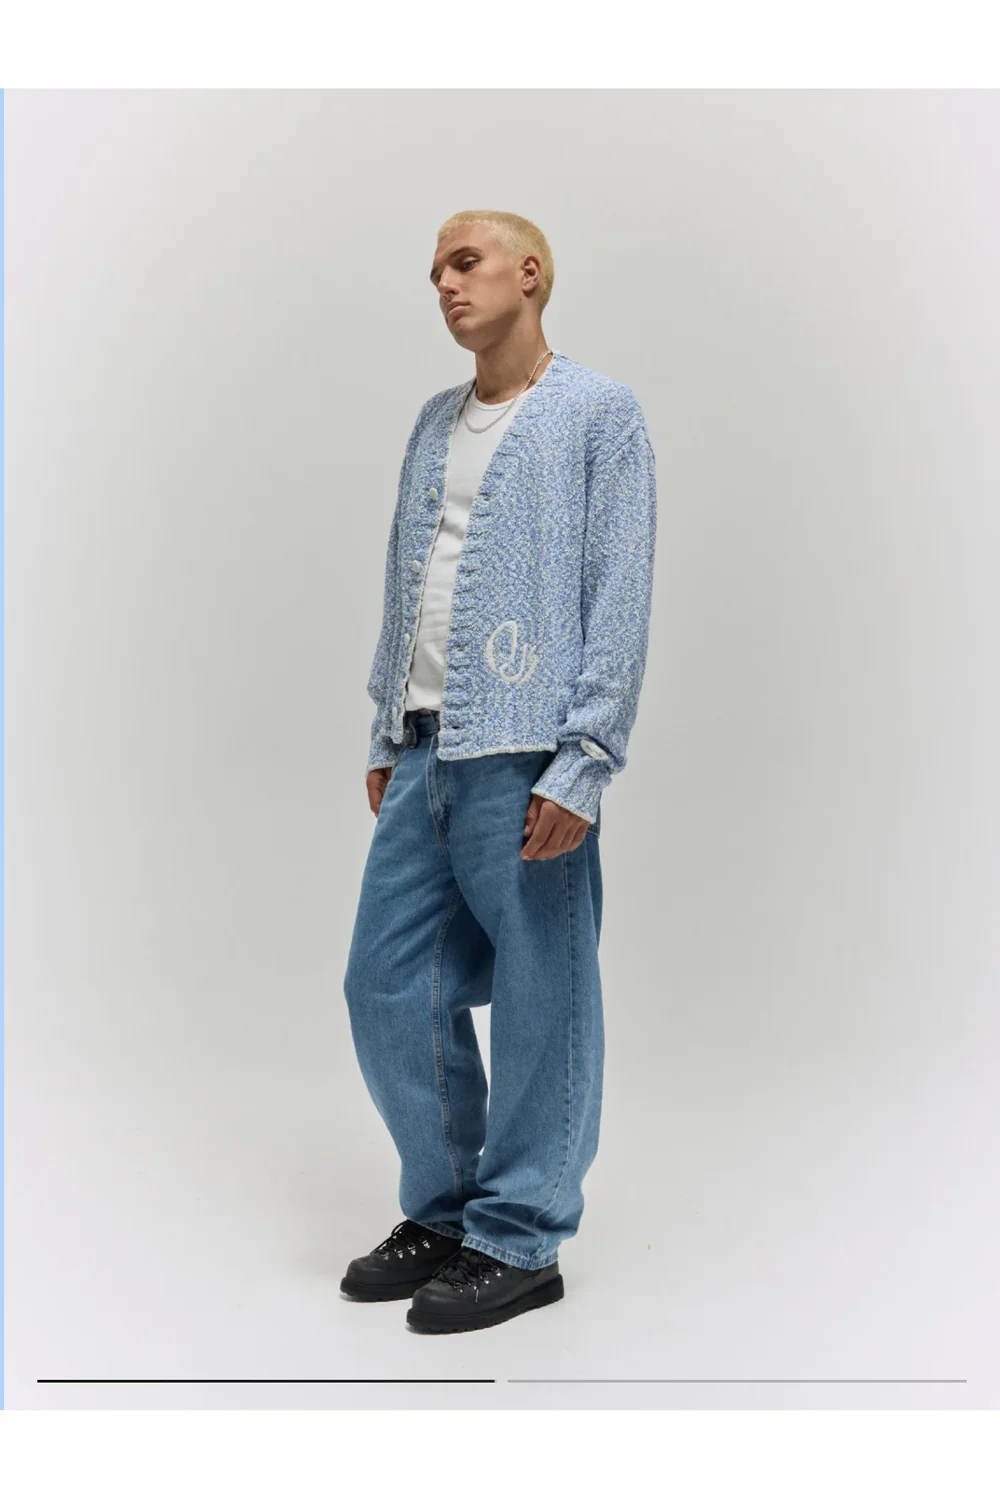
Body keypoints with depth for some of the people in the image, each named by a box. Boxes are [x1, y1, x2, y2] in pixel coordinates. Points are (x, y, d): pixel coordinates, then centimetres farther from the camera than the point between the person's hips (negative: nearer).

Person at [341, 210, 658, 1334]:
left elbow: (620, 599, -7)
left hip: (523, 755, -7)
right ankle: (443, 1210, 24)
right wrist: (385, 737, 17)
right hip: (425, 751, 7)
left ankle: (520, 1240, 15)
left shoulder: (600, 414, 0)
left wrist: (581, 764, -15)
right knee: (386, 987, 8)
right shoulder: (435, 422, 20)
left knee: (538, 1002, 1)